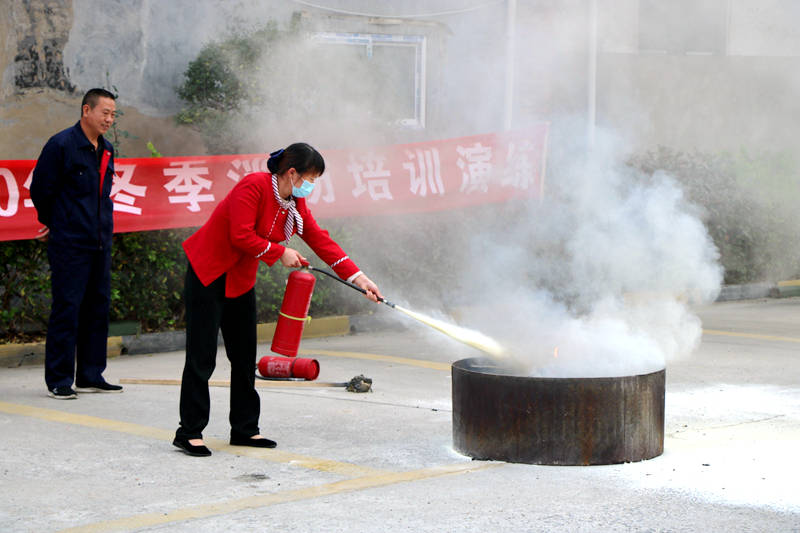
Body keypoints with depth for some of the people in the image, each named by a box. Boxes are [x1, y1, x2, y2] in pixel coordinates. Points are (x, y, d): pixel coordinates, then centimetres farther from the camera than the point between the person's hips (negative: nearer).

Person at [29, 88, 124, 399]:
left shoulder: (106, 150, 13)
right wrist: (53, 222, 8)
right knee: (67, 309, -6)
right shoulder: (61, 145, -10)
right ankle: (58, 380, 1)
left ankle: (90, 376, 17)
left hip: (100, 242, 7)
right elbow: (40, 189, -4)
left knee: (98, 307, 9)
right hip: (69, 244, -7)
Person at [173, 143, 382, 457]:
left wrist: (358, 278, -1)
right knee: (202, 356, -9)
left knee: (244, 355, 10)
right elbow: (241, 236, -27)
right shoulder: (254, 187, -21)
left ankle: (244, 429, 18)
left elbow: (320, 240, 3)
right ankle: (189, 432, -6)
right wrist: (280, 253, -18)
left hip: (241, 279, 9)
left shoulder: (295, 205, 4)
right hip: (208, 274, -9)